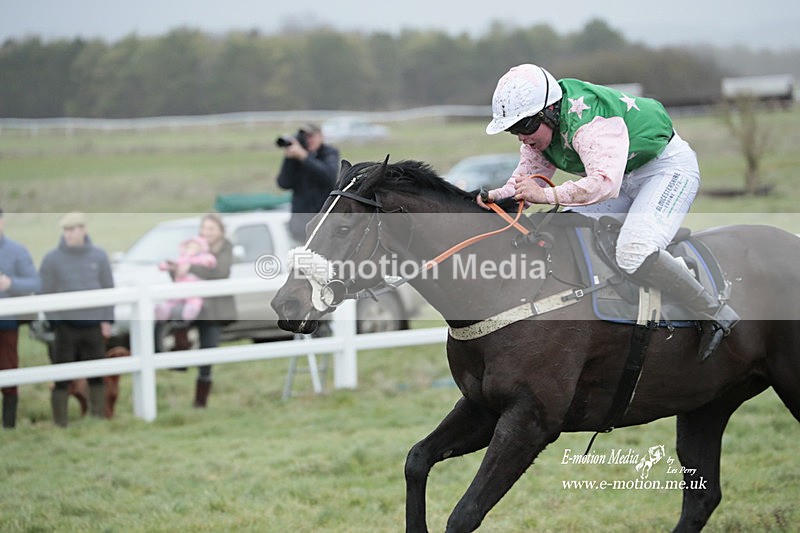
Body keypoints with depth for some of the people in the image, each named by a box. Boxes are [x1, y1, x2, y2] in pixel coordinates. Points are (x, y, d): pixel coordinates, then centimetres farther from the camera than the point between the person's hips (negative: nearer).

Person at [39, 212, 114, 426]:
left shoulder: (98, 256, 4)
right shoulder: (52, 258, -2)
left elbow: (108, 288, 7)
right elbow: (45, 292, -2)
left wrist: (107, 320, 0)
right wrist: (55, 321, -10)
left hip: (94, 325, 2)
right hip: (65, 325, -2)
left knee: (97, 376, 6)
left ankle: (98, 416, 14)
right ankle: (60, 421, 2)